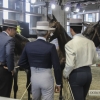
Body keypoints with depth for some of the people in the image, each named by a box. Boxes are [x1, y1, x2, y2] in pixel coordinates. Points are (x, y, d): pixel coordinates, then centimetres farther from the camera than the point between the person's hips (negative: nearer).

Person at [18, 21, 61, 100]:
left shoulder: (28, 45, -4)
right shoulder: (51, 46, -16)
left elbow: (21, 63, 3)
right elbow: (57, 67, -13)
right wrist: (58, 83, -3)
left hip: (34, 78, 4)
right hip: (46, 78, -4)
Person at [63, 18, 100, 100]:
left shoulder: (70, 44, -20)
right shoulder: (90, 42, 0)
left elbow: (70, 64, -22)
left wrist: (65, 74, -4)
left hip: (76, 75, -6)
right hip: (88, 73, 6)